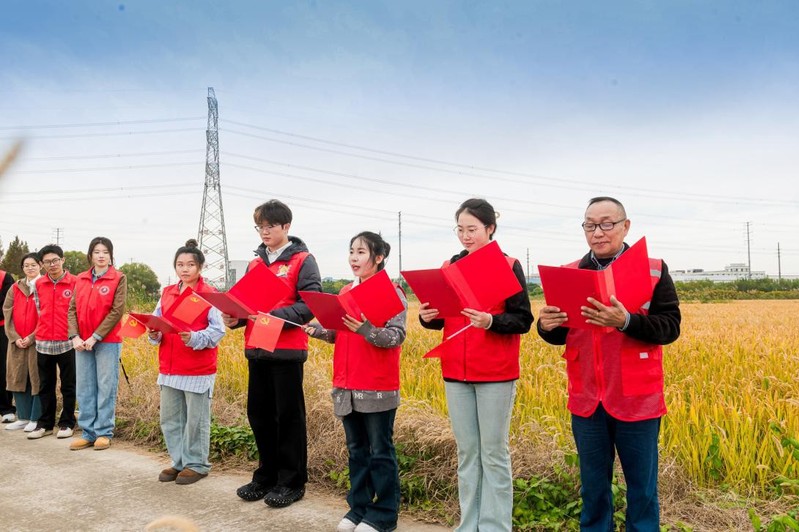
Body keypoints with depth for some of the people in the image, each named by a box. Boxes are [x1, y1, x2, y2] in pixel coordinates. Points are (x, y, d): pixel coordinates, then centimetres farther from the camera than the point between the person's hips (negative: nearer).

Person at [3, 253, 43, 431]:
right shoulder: (15, 288, 13)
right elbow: (7, 313, 7)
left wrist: (32, 337, -14)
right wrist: (14, 337, -5)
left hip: (38, 341, -5)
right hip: (17, 342, 5)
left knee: (37, 379, -1)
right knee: (18, 378, 8)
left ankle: (36, 419, 7)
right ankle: (23, 418, 18)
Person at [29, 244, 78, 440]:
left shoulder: (75, 283, -4)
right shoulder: (38, 284, 7)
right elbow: (39, 310, 15)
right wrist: (42, 331, 10)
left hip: (67, 342, -4)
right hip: (43, 343, 4)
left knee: (68, 386, 5)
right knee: (45, 386, 12)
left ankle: (66, 423, 16)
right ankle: (45, 424, 22)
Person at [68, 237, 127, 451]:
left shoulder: (119, 278, -3)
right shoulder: (80, 279, 10)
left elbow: (117, 311, -10)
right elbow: (72, 309, 7)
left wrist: (95, 337, -13)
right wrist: (74, 336, -7)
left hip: (107, 342, -4)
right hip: (82, 342, 4)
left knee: (106, 388, 1)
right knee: (84, 389, 8)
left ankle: (104, 433, 11)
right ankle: (88, 432, 17)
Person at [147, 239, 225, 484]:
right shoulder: (167, 293, 10)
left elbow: (217, 330, -12)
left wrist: (194, 338, -26)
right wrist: (154, 334, -9)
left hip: (198, 370, -6)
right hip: (169, 368, 6)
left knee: (196, 421, 4)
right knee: (169, 419, 13)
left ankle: (196, 465, 19)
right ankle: (179, 462, 28)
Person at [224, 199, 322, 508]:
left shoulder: (302, 260, -4)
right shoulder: (256, 263, 15)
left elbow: (310, 304, -13)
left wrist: (276, 316, -25)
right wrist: (235, 317, -1)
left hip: (287, 350, -6)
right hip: (256, 349, 6)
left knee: (288, 416, 2)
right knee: (259, 413, 12)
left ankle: (292, 482, 15)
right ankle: (267, 475, 28)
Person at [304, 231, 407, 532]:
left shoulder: (391, 292, -8)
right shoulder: (346, 292, 12)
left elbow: (397, 337, -16)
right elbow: (338, 334, 13)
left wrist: (364, 329, -30)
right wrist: (316, 330, -5)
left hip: (378, 388, -6)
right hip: (347, 387, 6)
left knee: (380, 452, 5)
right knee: (356, 450, 16)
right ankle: (358, 508, 28)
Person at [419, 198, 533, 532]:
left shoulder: (509, 266, -4)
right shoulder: (450, 267, 9)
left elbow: (523, 320, -8)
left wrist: (490, 321, -26)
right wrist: (427, 317, -9)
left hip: (495, 374, -4)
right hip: (456, 372, 5)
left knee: (493, 453, 2)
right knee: (466, 452, 11)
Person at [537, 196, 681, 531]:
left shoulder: (654, 270, -3)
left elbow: (670, 327, -11)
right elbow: (561, 335, 8)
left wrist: (626, 321, -29)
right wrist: (547, 326, -16)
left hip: (637, 400, -2)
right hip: (587, 401, 3)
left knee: (642, 487, 11)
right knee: (593, 487, 15)